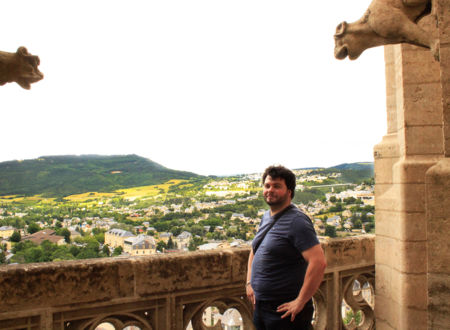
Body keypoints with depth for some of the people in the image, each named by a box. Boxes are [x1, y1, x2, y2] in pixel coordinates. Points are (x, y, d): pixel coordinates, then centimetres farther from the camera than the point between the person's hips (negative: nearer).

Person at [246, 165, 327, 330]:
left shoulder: (296, 221, -18)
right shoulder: (266, 217, 9)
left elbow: (319, 262, -27)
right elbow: (255, 250, 23)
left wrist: (300, 302, -22)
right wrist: (249, 282, 11)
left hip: (284, 311, -8)